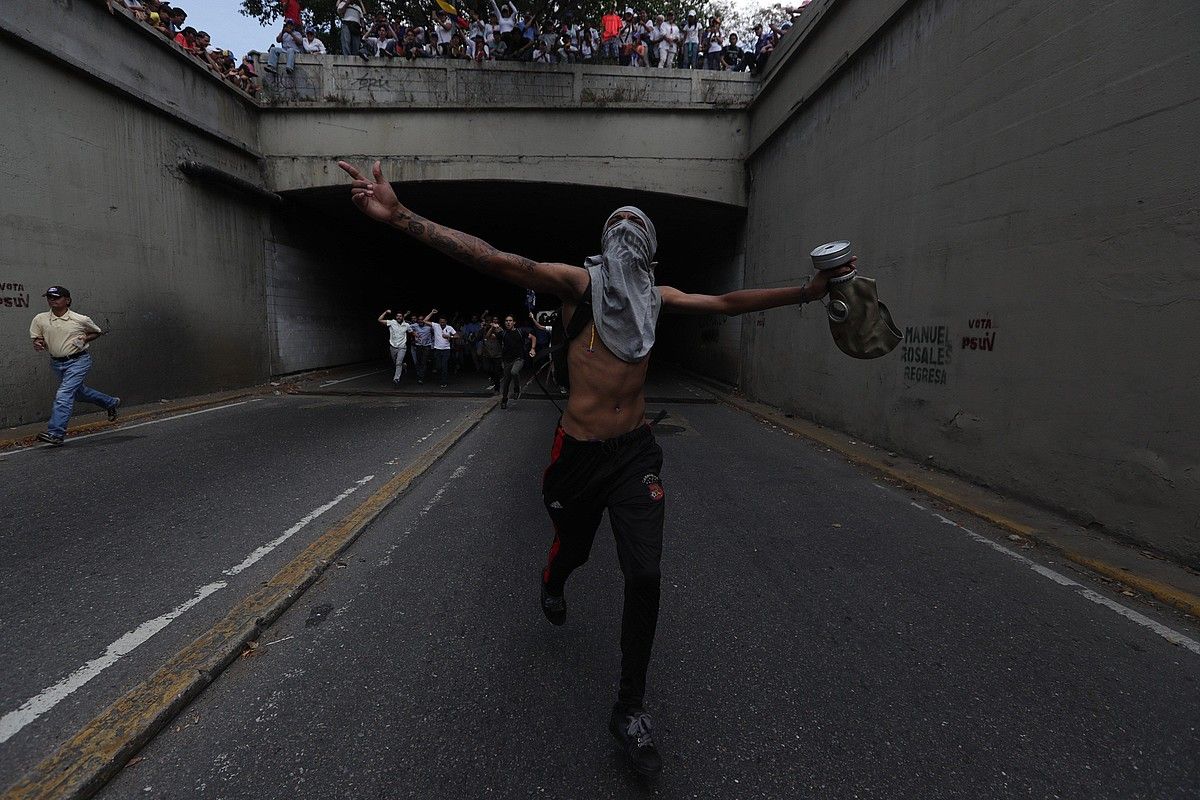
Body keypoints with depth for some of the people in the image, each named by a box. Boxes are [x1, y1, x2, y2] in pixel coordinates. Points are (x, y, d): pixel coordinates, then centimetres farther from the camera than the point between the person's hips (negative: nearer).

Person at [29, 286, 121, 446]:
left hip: (78, 361, -6)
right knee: (78, 391, 19)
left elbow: (97, 332, 10)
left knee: (64, 394, -16)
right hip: (56, 362, 6)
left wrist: (84, 339, -9)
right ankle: (111, 403, 43)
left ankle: (55, 433, -17)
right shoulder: (40, 319, 1)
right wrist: (38, 344, -15)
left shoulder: (81, 320, -7)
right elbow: (36, 339, 9)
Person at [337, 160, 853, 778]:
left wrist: (805, 291, 14)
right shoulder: (579, 282, -7)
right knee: (571, 549, 21)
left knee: (644, 578, -4)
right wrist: (401, 217, -28)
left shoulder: (655, 297, 7)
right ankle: (552, 583, 63)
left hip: (636, 452, 3)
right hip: (579, 451, -2)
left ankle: (631, 709, 17)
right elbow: (493, 260, -18)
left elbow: (725, 302, 14)